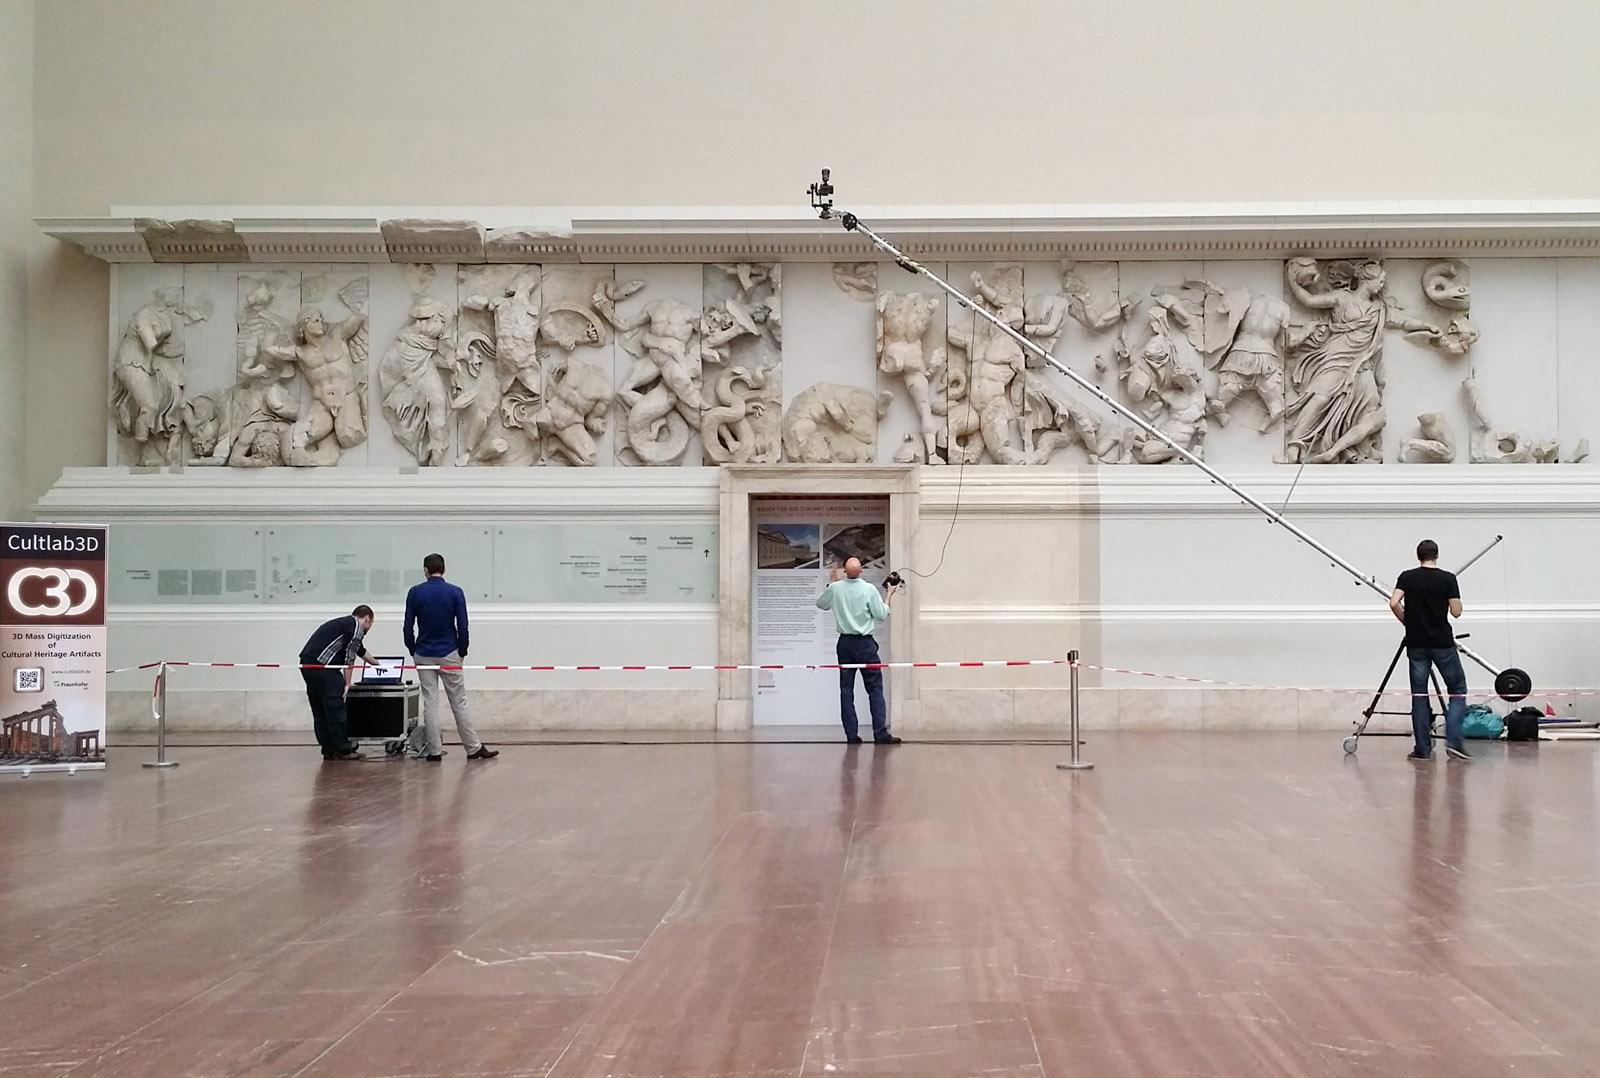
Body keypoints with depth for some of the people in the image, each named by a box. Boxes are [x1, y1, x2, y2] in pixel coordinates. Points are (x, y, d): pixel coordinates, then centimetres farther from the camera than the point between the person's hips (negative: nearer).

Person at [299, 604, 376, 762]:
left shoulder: (343, 623, 29)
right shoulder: (357, 627, 1)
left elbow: (360, 651, 44)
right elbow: (350, 657, -7)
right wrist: (347, 683, -3)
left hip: (306, 664, 10)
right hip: (322, 666, -10)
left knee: (320, 712, 12)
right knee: (336, 709, -4)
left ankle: (328, 750, 15)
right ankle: (342, 750, -1)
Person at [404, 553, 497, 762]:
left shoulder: (415, 593, -2)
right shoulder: (455, 593, -5)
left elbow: (408, 627, 0)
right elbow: (462, 627, -7)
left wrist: (413, 651, 12)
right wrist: (462, 651, 6)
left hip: (424, 656, 1)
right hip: (449, 654, -1)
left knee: (430, 703, 4)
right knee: (459, 703, 3)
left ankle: (434, 751, 3)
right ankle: (473, 748, 6)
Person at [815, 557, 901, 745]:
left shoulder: (835, 588, -3)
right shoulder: (869, 589, -11)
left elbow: (820, 604, 16)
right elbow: (881, 615, -3)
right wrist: (889, 595, 9)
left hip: (845, 643, 3)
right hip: (865, 644, -3)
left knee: (846, 689, 7)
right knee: (875, 689, -1)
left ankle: (851, 734, 3)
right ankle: (880, 733, -8)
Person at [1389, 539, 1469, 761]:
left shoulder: (1407, 577, 1)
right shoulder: (1448, 579, -5)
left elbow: (1394, 603, -11)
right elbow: (1456, 611, -6)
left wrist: (1406, 622, 6)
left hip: (1416, 643, 2)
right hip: (1443, 643, -2)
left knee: (1419, 695, 6)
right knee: (1458, 690, 9)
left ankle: (1422, 748, 4)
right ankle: (1453, 741, -6)